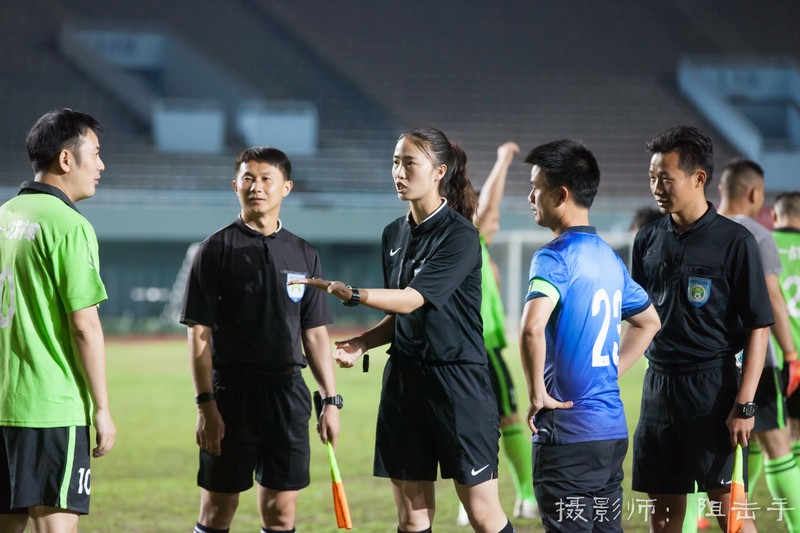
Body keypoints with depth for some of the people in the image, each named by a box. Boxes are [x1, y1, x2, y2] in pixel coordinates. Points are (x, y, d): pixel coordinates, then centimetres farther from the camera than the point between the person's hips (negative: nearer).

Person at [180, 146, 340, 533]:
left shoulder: (303, 254, 11)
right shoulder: (216, 250, -2)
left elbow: (315, 333, 14)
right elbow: (199, 333, -6)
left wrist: (331, 400, 9)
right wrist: (205, 405, -13)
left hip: (288, 393, 4)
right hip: (232, 390, -4)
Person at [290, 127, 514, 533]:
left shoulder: (460, 236, -11)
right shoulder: (394, 234, 12)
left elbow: (411, 300, -21)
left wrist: (352, 294, -33)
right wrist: (363, 342, 3)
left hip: (458, 382, -7)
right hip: (404, 377, 7)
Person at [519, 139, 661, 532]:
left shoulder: (555, 256, -12)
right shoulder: (609, 257, 14)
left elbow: (532, 328, -28)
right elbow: (648, 322, 29)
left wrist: (536, 393, -15)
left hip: (569, 431, -8)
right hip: (613, 429, 8)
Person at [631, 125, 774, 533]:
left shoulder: (734, 241, -7)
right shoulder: (648, 240, 7)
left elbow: (758, 328, -8)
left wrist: (745, 405, -14)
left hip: (713, 386, -5)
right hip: (659, 382, 5)